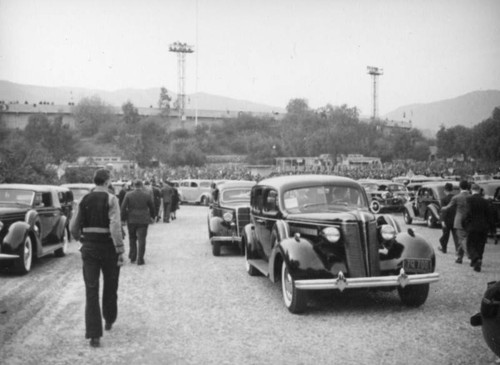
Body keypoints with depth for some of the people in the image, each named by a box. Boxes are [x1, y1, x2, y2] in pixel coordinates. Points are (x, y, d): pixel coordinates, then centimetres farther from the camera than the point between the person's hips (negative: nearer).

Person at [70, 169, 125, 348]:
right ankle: (109, 320, 39)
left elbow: (73, 227, 6)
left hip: (89, 248, 3)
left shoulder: (84, 200, 4)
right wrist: (121, 251, -17)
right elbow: (115, 227, -21)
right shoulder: (111, 199, -10)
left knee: (91, 291, 2)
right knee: (110, 286, 20)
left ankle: (94, 334, -7)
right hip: (108, 248, -3)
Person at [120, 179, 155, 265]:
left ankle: (132, 257, 19)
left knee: (132, 239, 16)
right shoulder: (147, 195, -2)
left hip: (131, 220, 1)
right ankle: (140, 260, 1)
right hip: (143, 220, -1)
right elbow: (152, 207, 6)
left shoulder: (128, 195, -2)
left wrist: (123, 219, 3)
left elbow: (123, 208, -4)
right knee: (141, 240, 2)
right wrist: (152, 217, 21)